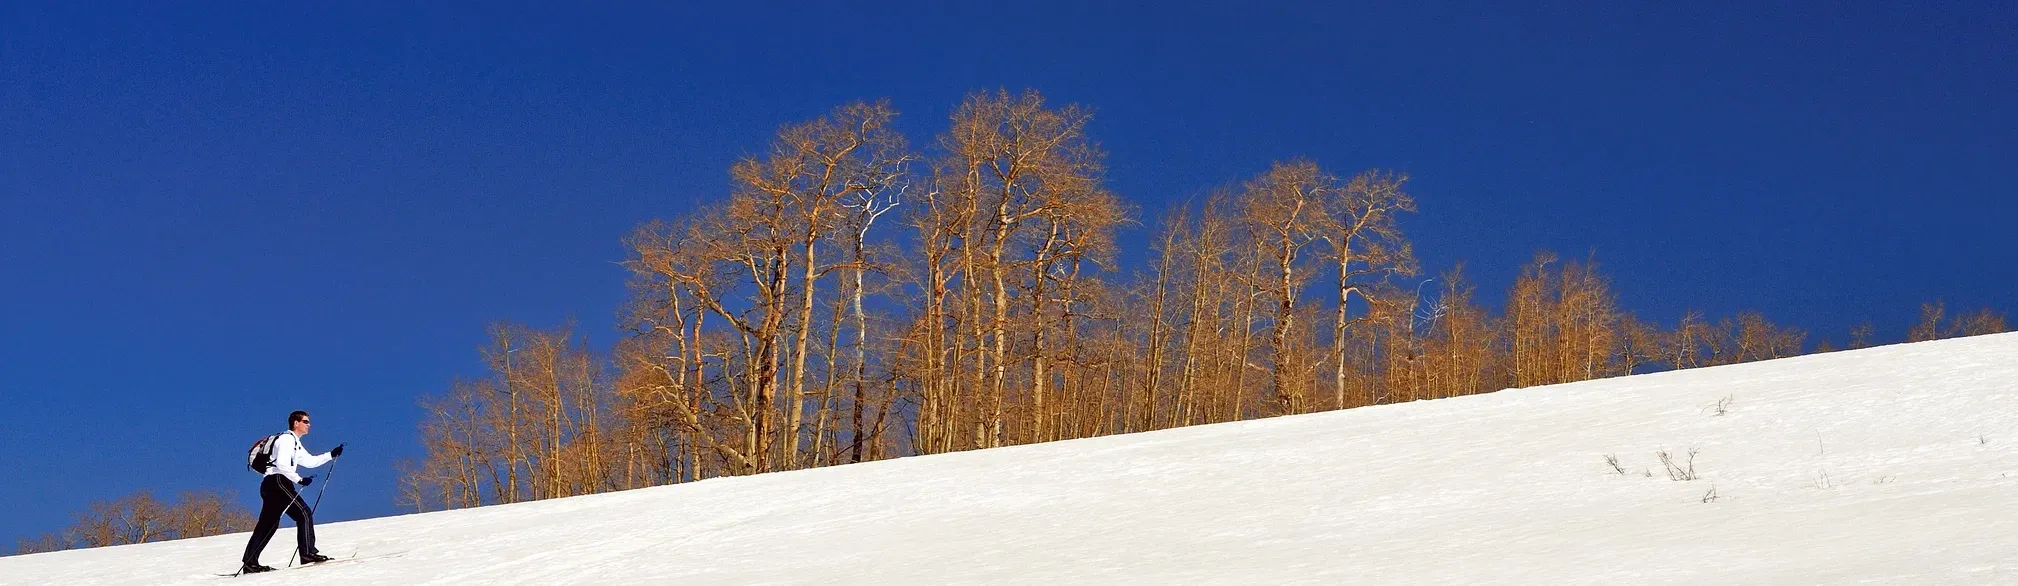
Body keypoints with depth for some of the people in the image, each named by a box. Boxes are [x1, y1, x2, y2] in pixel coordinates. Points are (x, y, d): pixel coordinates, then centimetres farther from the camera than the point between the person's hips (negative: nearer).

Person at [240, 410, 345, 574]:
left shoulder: (295, 444, 26)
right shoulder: (287, 439, -6)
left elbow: (310, 461, 29)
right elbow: (282, 464, -18)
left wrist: (332, 455, 21)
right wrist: (299, 479, -17)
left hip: (269, 486, 10)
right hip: (277, 481, -10)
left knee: (268, 524, 8)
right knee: (304, 513, -11)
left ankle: (250, 563, 5)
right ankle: (308, 553, -17)